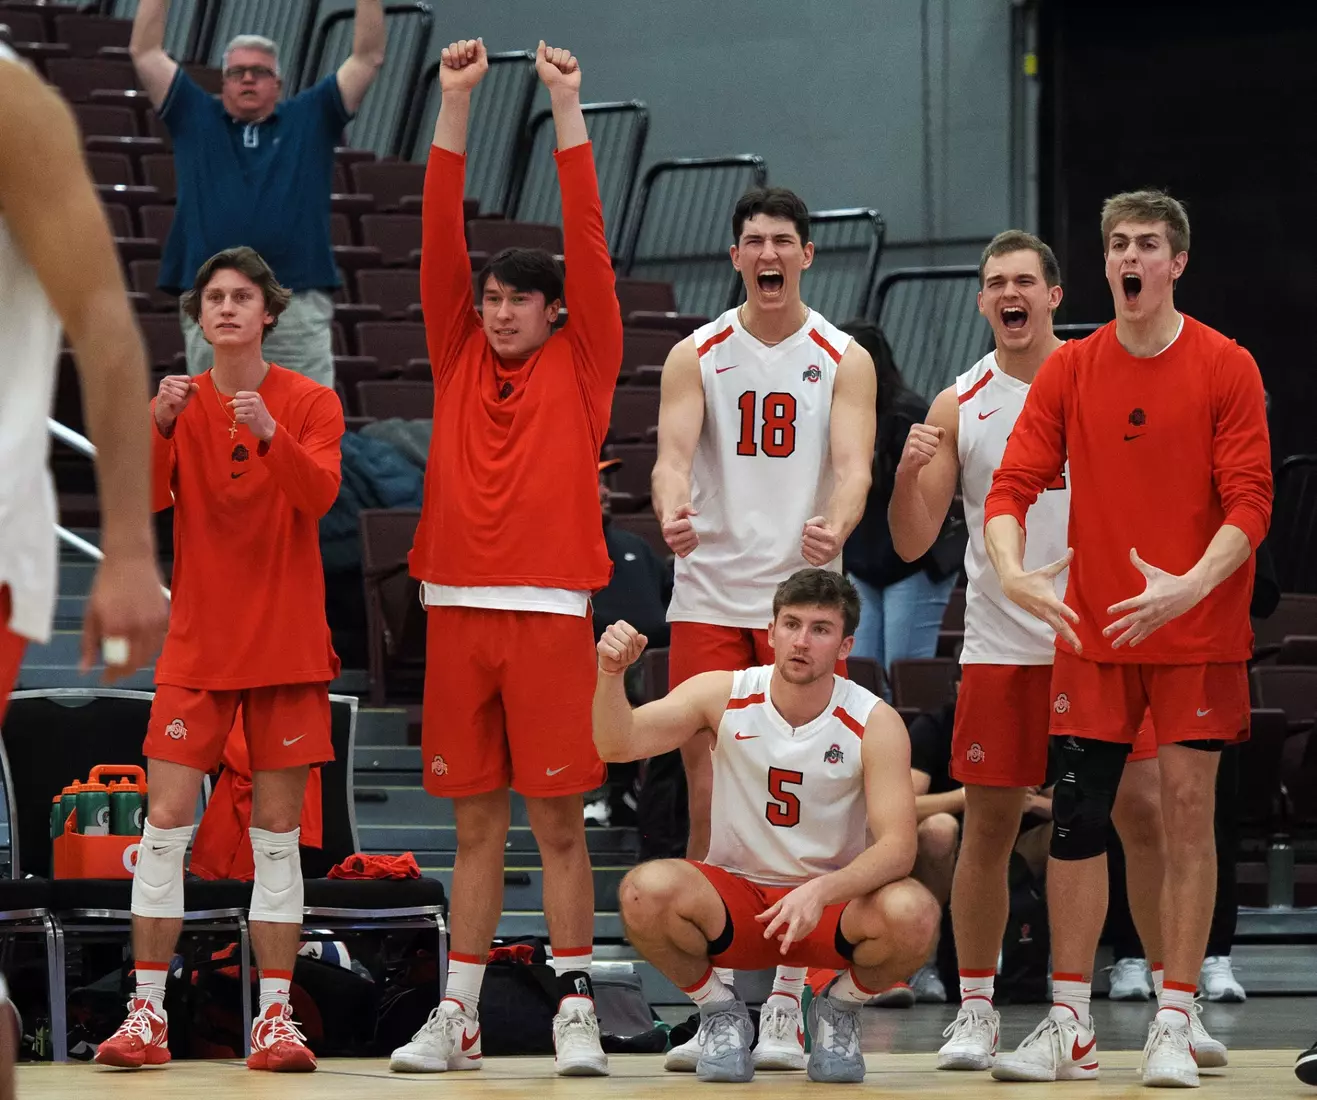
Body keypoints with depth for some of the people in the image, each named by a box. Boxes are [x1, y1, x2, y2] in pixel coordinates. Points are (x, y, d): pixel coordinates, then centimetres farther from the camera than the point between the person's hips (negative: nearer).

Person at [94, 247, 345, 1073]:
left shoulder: (310, 403, 1)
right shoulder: (180, 403, 6)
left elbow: (319, 495, -16)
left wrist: (270, 435, -33)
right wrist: (160, 427, -25)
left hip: (286, 645, -1)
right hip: (198, 645, 1)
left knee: (278, 833, 0)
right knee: (166, 823, -6)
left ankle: (276, 1019, 2)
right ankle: (148, 1017, -3)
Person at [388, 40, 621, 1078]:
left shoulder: (581, 363, 4)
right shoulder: (460, 357, 12)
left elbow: (587, 240, -3)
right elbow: (441, 239, 5)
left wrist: (567, 108, -7)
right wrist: (455, 103, -3)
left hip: (550, 610, -3)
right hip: (459, 606, 3)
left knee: (558, 819, -2)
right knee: (475, 822, 7)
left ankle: (577, 1008, 3)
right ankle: (458, 1016, 10)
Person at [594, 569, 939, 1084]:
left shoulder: (875, 723, -12)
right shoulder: (723, 695, -7)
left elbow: (897, 845, -22)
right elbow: (619, 744, -16)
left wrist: (822, 893, -40)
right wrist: (611, 674, -37)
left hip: (834, 900, 0)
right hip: (732, 898, 0)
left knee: (913, 914, -34)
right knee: (647, 891, -33)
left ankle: (840, 1007, 2)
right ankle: (718, 1010, -1)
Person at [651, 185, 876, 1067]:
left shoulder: (844, 361, 2)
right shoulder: (697, 356, 5)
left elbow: (853, 464, -10)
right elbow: (675, 450, -9)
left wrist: (836, 526, -33)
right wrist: (672, 512, -32)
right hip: (710, 597, 1)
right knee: (711, 802, -1)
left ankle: (786, 1011, 4)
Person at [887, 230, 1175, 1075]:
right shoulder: (960, 407, 4)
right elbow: (913, 544, 3)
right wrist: (910, 472, -15)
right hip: (1001, 648, 1)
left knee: (1146, 814, -2)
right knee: (988, 826, 2)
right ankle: (977, 1012, 12)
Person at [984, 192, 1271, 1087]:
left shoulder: (1225, 368, -3)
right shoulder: (1071, 370, 6)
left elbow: (1249, 502, -8)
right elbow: (1014, 484, 2)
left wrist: (1191, 584, -23)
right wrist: (1012, 572, -17)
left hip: (1197, 632, -3)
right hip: (1092, 630, 3)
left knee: (1188, 813, -3)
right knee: (1077, 817, 0)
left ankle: (1175, 1027, 2)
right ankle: (1070, 1029, 7)